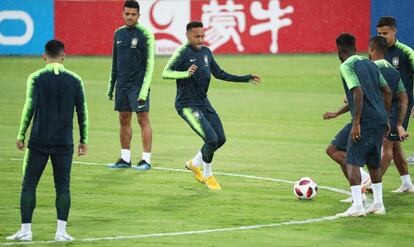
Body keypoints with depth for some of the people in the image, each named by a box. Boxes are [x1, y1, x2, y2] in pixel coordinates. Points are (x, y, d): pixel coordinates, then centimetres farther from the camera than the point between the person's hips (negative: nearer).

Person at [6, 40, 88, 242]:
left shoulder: (36, 78, -2)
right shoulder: (75, 80, 4)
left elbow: (30, 107, -8)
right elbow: (82, 112, 5)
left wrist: (21, 134, -2)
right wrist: (83, 140, 12)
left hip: (39, 141, -1)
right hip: (64, 142, 2)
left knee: (29, 185, 5)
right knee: (63, 186, 6)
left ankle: (26, 230, 2)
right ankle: (61, 231, -1)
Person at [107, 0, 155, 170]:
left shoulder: (145, 34, -7)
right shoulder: (119, 33, 11)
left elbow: (150, 63, -10)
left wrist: (144, 89, -17)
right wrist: (111, 85, 16)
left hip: (138, 84, -6)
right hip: (122, 84, 6)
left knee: (143, 119, -4)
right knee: (124, 119, 8)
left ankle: (146, 160, -1)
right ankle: (125, 159, 15)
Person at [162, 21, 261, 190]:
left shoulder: (206, 52, 9)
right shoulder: (183, 52, -14)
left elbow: (219, 74, 21)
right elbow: (166, 73, -25)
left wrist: (246, 79, 19)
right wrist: (186, 73, -43)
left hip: (204, 103, 8)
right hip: (187, 105, -8)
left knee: (221, 139, 7)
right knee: (211, 139, -18)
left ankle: (194, 164, 29)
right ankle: (207, 176, 4)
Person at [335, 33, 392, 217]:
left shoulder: (347, 66, -7)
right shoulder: (370, 65, 16)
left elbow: (358, 92, -19)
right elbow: (387, 92, 16)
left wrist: (356, 123, -18)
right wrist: (386, 118, 22)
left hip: (365, 122, -8)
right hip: (380, 120, 8)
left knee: (352, 162, -6)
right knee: (374, 162, 18)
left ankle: (357, 206, -14)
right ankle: (378, 204, 21)